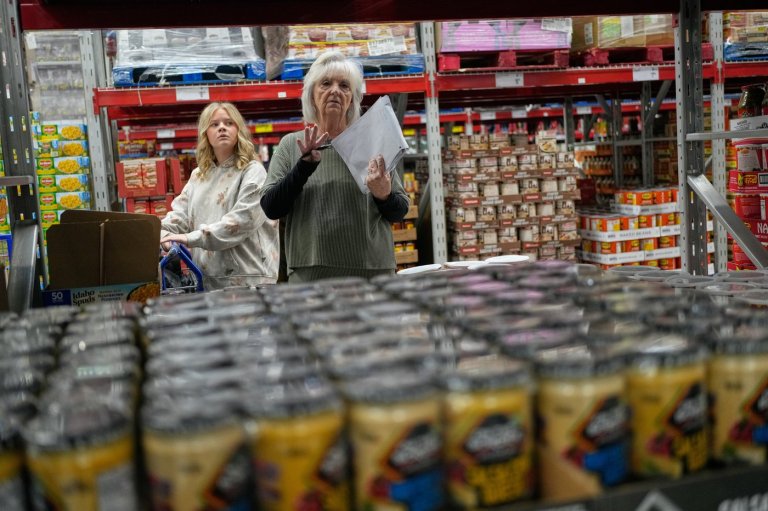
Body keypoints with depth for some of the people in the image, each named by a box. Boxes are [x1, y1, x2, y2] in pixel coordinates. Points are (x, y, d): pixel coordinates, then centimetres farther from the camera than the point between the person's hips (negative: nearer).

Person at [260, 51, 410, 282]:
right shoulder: (291, 145, 6)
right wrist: (304, 165, -15)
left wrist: (384, 196, -13)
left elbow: (400, 212, 9)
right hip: (310, 275, -1)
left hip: (373, 272, 1)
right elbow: (270, 208, -2)